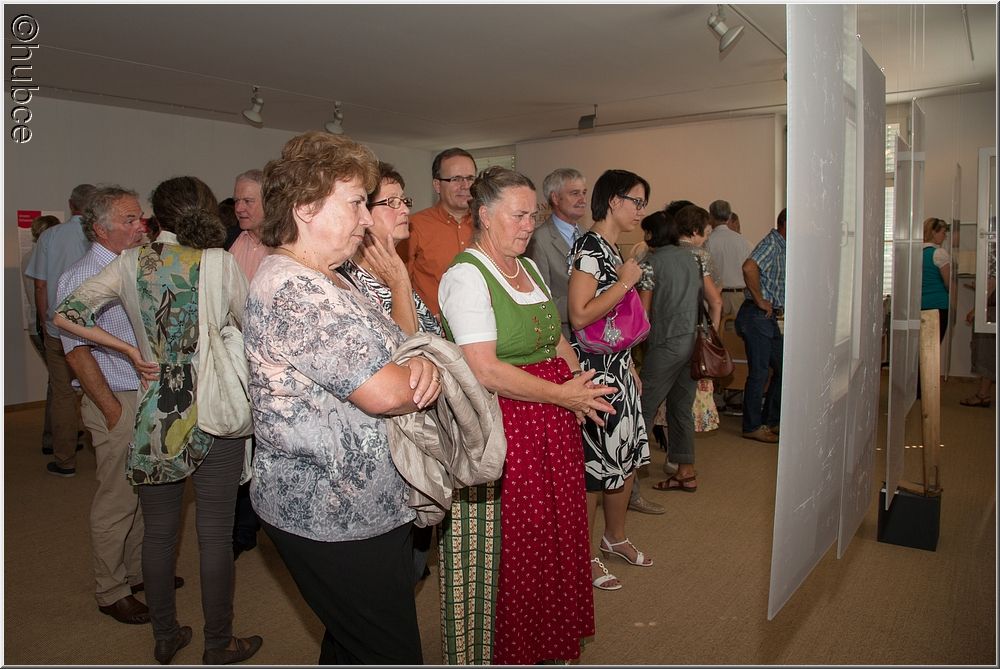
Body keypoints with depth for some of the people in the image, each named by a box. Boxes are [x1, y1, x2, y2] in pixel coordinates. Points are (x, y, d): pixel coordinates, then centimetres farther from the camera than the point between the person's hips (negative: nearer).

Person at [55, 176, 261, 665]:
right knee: (214, 535, 8)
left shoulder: (131, 263, 0)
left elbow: (66, 316, -2)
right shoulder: (221, 262, -9)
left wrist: (132, 351, 2)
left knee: (158, 532, 17)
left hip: (155, 417, 3)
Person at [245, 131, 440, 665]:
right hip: (340, 519, -10)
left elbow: (389, 351, 12)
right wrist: (423, 375, -5)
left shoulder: (323, 281, 11)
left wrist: (420, 364, -12)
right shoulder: (296, 289, -23)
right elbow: (385, 393, -27)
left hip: (335, 507, 10)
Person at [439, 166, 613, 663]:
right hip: (497, 430, -8)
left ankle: (545, 641, 38)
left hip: (551, 425, 8)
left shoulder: (528, 268, 14)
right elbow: (485, 370, -22)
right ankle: (492, 651, 28)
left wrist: (577, 377, 1)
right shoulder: (466, 275, -14)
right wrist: (561, 394, -16)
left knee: (551, 538, 17)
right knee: (498, 552, 5)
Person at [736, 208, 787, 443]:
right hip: (756, 316, -10)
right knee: (759, 372, -4)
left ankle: (771, 421, 23)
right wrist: (760, 301, -22)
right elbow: (749, 267, -31)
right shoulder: (771, 242, -12)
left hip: (769, 318, 10)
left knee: (783, 367, 13)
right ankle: (752, 426, 6)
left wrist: (779, 306, 15)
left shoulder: (782, 247, 19)